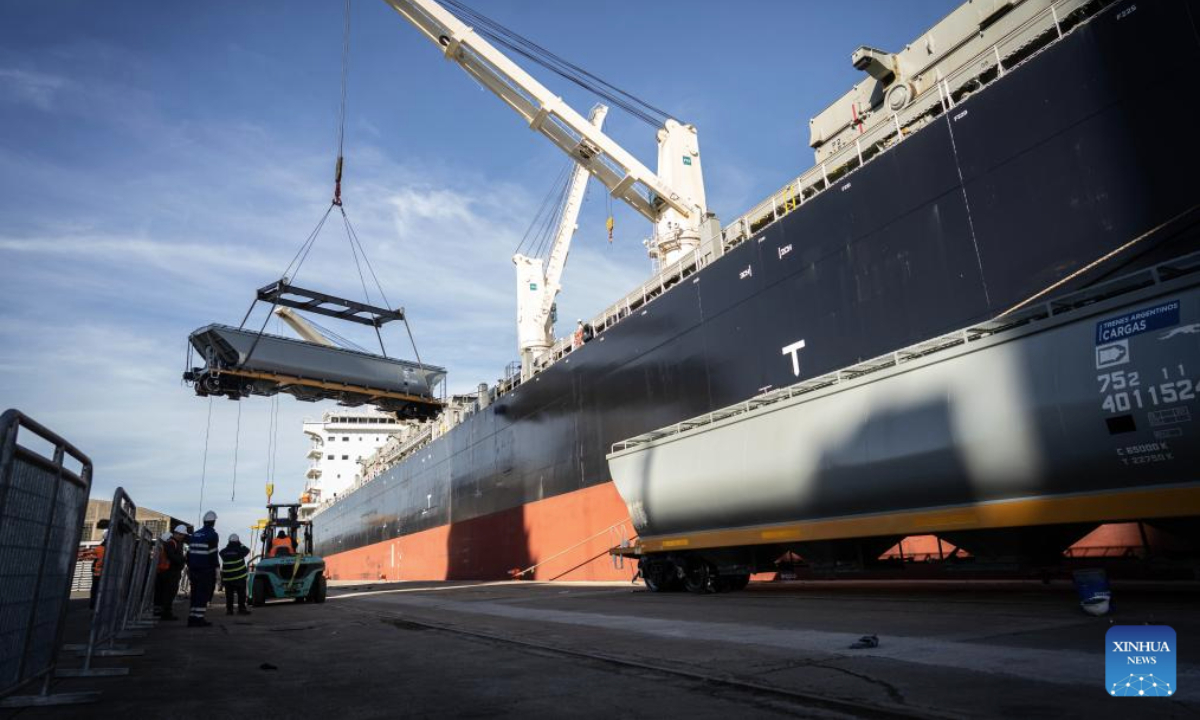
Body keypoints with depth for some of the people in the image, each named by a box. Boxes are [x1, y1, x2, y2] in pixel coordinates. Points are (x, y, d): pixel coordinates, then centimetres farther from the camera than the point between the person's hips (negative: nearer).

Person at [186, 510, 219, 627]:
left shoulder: (194, 534, 15)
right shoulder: (212, 535, -8)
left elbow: (189, 553, 17)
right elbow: (213, 555, -13)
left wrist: (189, 569, 22)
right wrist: (216, 570, -11)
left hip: (194, 569, 7)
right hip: (206, 570, -7)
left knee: (195, 594, 13)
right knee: (204, 594, -5)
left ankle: (192, 618, 12)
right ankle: (199, 618, -9)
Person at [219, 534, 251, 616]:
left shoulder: (223, 552, 0)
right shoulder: (240, 550, -8)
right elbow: (247, 550, 7)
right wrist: (241, 544, 12)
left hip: (227, 577, 3)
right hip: (239, 576, -3)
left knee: (229, 594, 10)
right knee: (241, 594, 4)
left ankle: (229, 609, 10)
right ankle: (241, 609, 2)